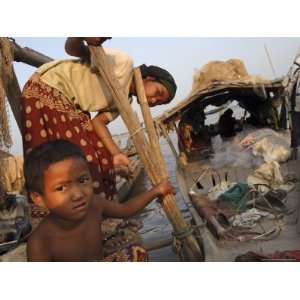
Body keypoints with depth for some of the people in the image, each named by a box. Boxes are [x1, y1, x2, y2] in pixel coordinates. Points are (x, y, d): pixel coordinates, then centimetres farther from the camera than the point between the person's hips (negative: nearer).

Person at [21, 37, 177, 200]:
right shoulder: (124, 63, -18)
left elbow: (99, 121, -1)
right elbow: (71, 48, -24)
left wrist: (116, 153, -13)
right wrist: (82, 38, -49)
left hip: (72, 105, 9)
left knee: (100, 155, 1)